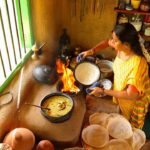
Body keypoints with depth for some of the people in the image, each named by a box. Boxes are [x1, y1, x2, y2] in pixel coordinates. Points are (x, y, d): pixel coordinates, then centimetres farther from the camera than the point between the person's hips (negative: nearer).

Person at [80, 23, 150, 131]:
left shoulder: (137, 63, -41)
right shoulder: (122, 48, -19)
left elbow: (131, 95, -39)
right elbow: (107, 42, 4)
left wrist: (103, 91, -31)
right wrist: (91, 51, -12)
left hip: (133, 102, -6)